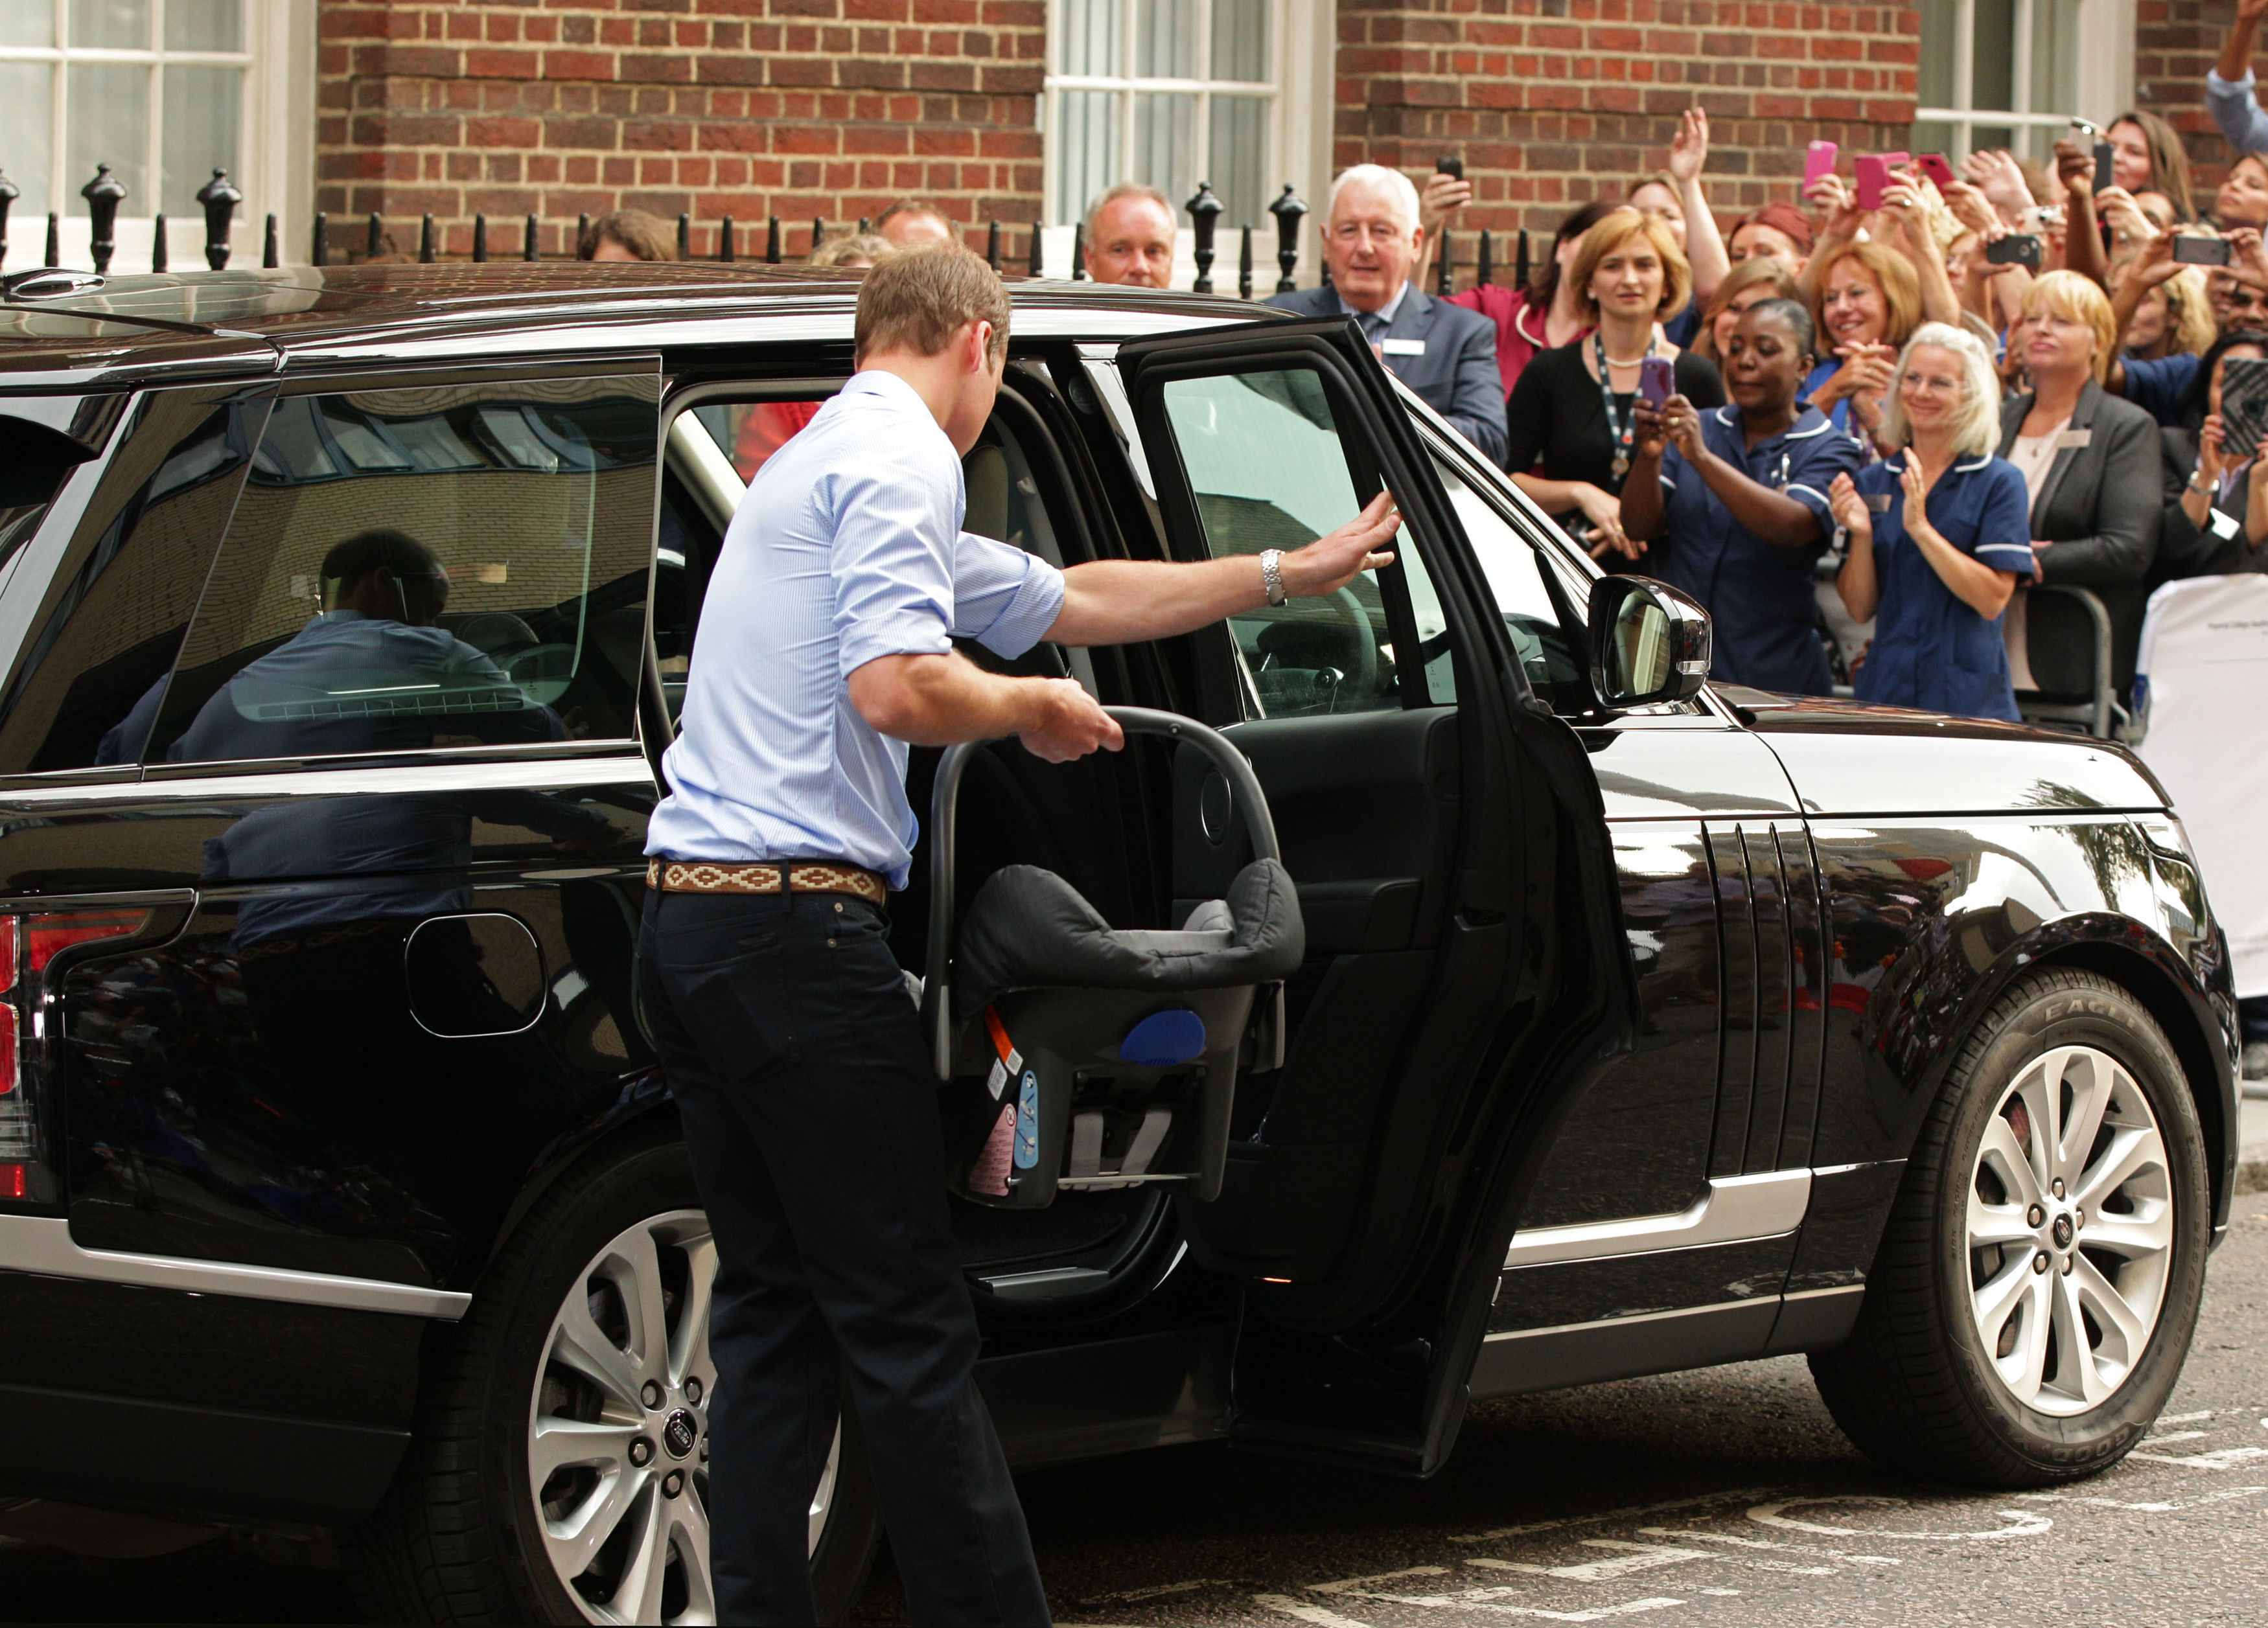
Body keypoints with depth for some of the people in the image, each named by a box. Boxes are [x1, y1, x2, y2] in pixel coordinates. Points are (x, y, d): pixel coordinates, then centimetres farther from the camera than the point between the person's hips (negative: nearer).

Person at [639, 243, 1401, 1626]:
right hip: (797, 922, -10)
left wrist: (1288, 575, 38)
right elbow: (897, 689, -23)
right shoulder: (900, 460, -7)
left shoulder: (824, 463, 26)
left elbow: (1068, 598, 33)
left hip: (693, 926, 10)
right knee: (911, 1325, -6)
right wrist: (1035, 710, -3)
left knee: (776, 1312, 11)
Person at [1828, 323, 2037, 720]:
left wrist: (1921, 528, -17)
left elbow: (1993, 599, -11)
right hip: (1886, 685, 3)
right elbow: (1860, 608, 7)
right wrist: (1861, 535, -10)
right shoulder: (1872, 483, 10)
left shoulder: (1998, 482, -1)